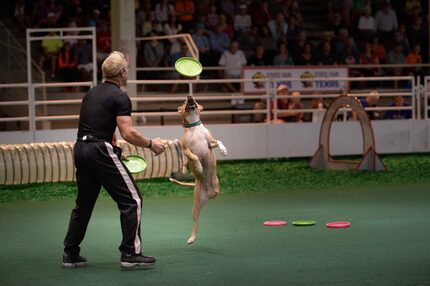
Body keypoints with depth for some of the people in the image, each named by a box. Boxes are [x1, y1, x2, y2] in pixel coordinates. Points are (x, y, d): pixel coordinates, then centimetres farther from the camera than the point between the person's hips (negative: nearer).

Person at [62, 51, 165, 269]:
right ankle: (130, 254, -4)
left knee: (83, 204, 18)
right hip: (100, 151, -8)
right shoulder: (120, 98, -8)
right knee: (131, 201, -1)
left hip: (80, 149, 8)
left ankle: (70, 254, 19)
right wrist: (151, 144, -4)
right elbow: (128, 133, -16)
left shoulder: (91, 93, 16)